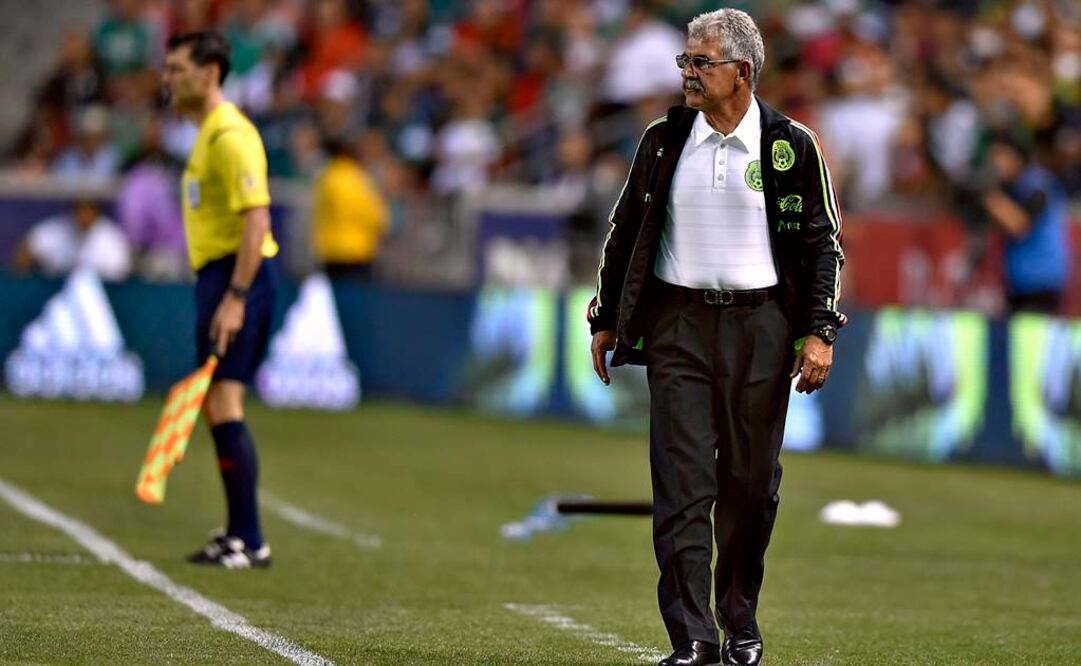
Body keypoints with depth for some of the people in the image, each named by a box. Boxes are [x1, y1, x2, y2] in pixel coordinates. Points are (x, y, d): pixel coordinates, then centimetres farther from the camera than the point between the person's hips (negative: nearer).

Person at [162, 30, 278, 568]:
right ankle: (238, 534, 19)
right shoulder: (208, 134, 18)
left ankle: (249, 542, -14)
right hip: (218, 277, 11)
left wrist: (235, 298, -27)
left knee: (223, 405, -13)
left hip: (236, 275, -11)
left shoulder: (230, 136, -14)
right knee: (215, 408, 13)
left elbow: (257, 217, -22)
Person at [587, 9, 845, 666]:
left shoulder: (792, 145, 1)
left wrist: (819, 332, -4)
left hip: (759, 323, -1)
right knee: (682, 479, -7)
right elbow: (625, 231, 15)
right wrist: (605, 320, 13)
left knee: (750, 481, 4)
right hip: (677, 323, 1)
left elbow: (823, 241, 4)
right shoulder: (664, 140, 7)